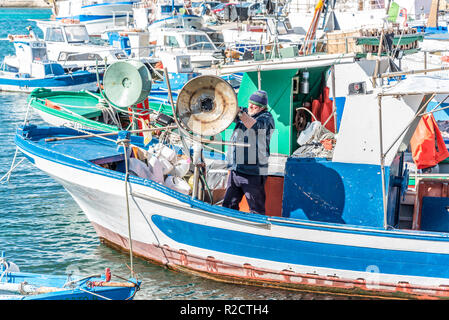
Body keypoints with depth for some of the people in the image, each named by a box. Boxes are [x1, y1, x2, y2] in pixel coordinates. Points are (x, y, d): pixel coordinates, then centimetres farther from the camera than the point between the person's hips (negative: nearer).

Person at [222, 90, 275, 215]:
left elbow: (255, 125, -23)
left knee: (256, 210, -4)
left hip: (253, 173, -7)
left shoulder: (266, 118, -4)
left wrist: (239, 111, -32)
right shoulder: (245, 114, 18)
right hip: (235, 170, 7)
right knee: (228, 206, 11)